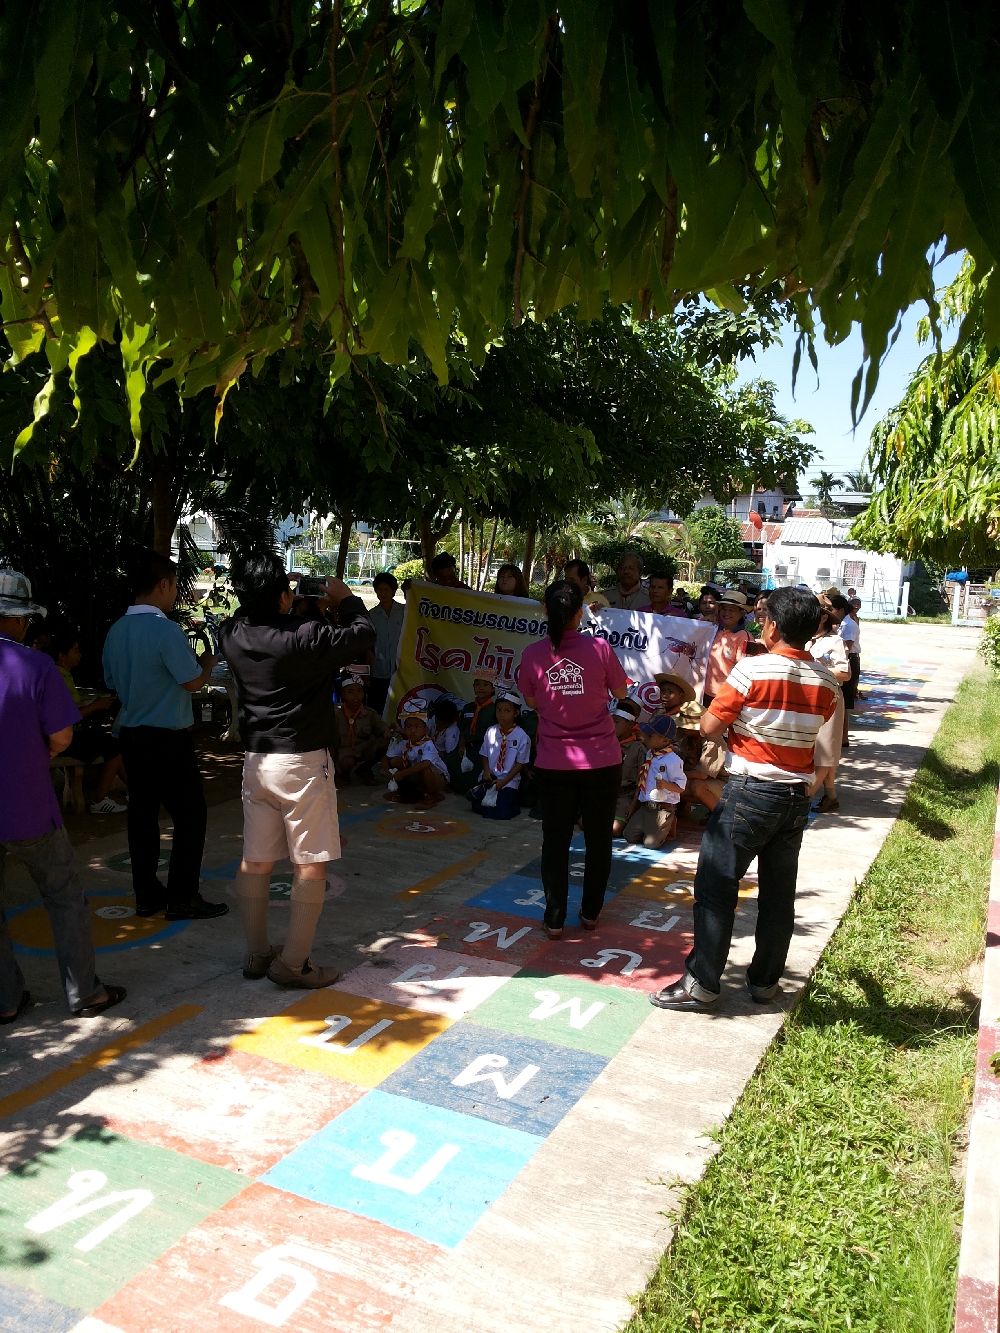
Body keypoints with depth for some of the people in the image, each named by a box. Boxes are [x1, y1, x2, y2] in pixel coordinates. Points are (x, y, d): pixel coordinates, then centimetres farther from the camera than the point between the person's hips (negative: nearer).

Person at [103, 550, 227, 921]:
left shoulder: (116, 631, 4)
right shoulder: (166, 630, -19)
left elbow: (113, 682, 13)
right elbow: (192, 682, -16)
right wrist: (209, 662, 3)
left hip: (130, 734, 8)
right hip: (167, 739, -8)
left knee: (142, 814, 13)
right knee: (190, 815, 2)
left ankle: (146, 894, 21)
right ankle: (182, 898, 6)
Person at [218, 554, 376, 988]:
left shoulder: (233, 635, -4)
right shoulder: (304, 637, -21)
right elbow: (364, 633, -8)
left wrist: (305, 608, 14)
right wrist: (345, 599, 8)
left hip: (256, 760, 6)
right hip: (303, 762, -6)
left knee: (255, 861, 14)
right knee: (310, 866, 5)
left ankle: (256, 954, 26)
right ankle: (293, 963, 9)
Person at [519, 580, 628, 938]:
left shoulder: (533, 654, -9)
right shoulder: (599, 648, -13)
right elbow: (620, 692, 3)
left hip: (554, 762, 1)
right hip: (601, 760, -1)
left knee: (555, 841, 12)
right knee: (598, 838, 17)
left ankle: (554, 919, 17)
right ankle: (590, 912, 29)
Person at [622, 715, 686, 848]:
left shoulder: (673, 760, -15)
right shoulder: (649, 755, 10)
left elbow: (680, 787, -12)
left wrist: (665, 784, -31)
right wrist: (634, 803, 21)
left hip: (663, 810, -7)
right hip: (644, 807, 7)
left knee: (651, 843, -10)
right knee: (629, 836, 1)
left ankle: (669, 827, 18)